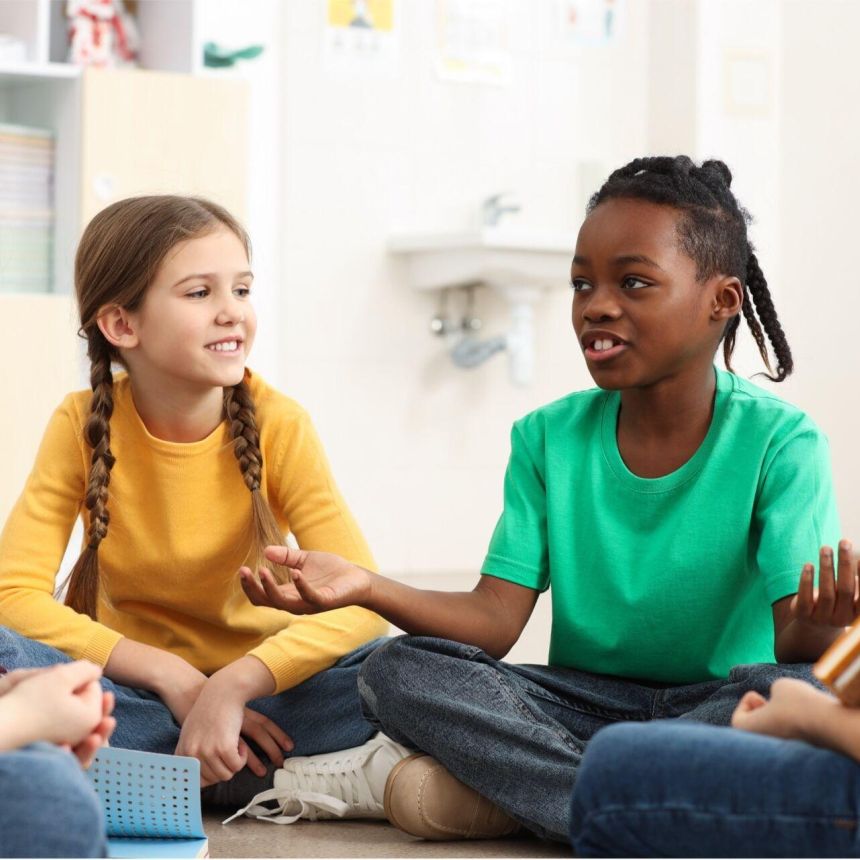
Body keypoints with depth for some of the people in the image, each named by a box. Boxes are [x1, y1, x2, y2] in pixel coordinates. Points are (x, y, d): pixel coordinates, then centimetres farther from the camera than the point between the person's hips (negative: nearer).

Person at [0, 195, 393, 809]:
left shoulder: (276, 424, -11)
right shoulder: (83, 426, -9)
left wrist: (232, 686, -34)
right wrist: (173, 677, -25)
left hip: (251, 680, -1)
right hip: (129, 683, 1)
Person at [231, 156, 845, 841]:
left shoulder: (778, 442, -8)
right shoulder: (549, 438, 3)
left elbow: (794, 639, -18)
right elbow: (496, 618, -5)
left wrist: (818, 629, -43)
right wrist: (367, 588, -22)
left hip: (719, 706, -3)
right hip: (584, 701, 3)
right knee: (397, 671, -19)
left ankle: (501, 788, -27)